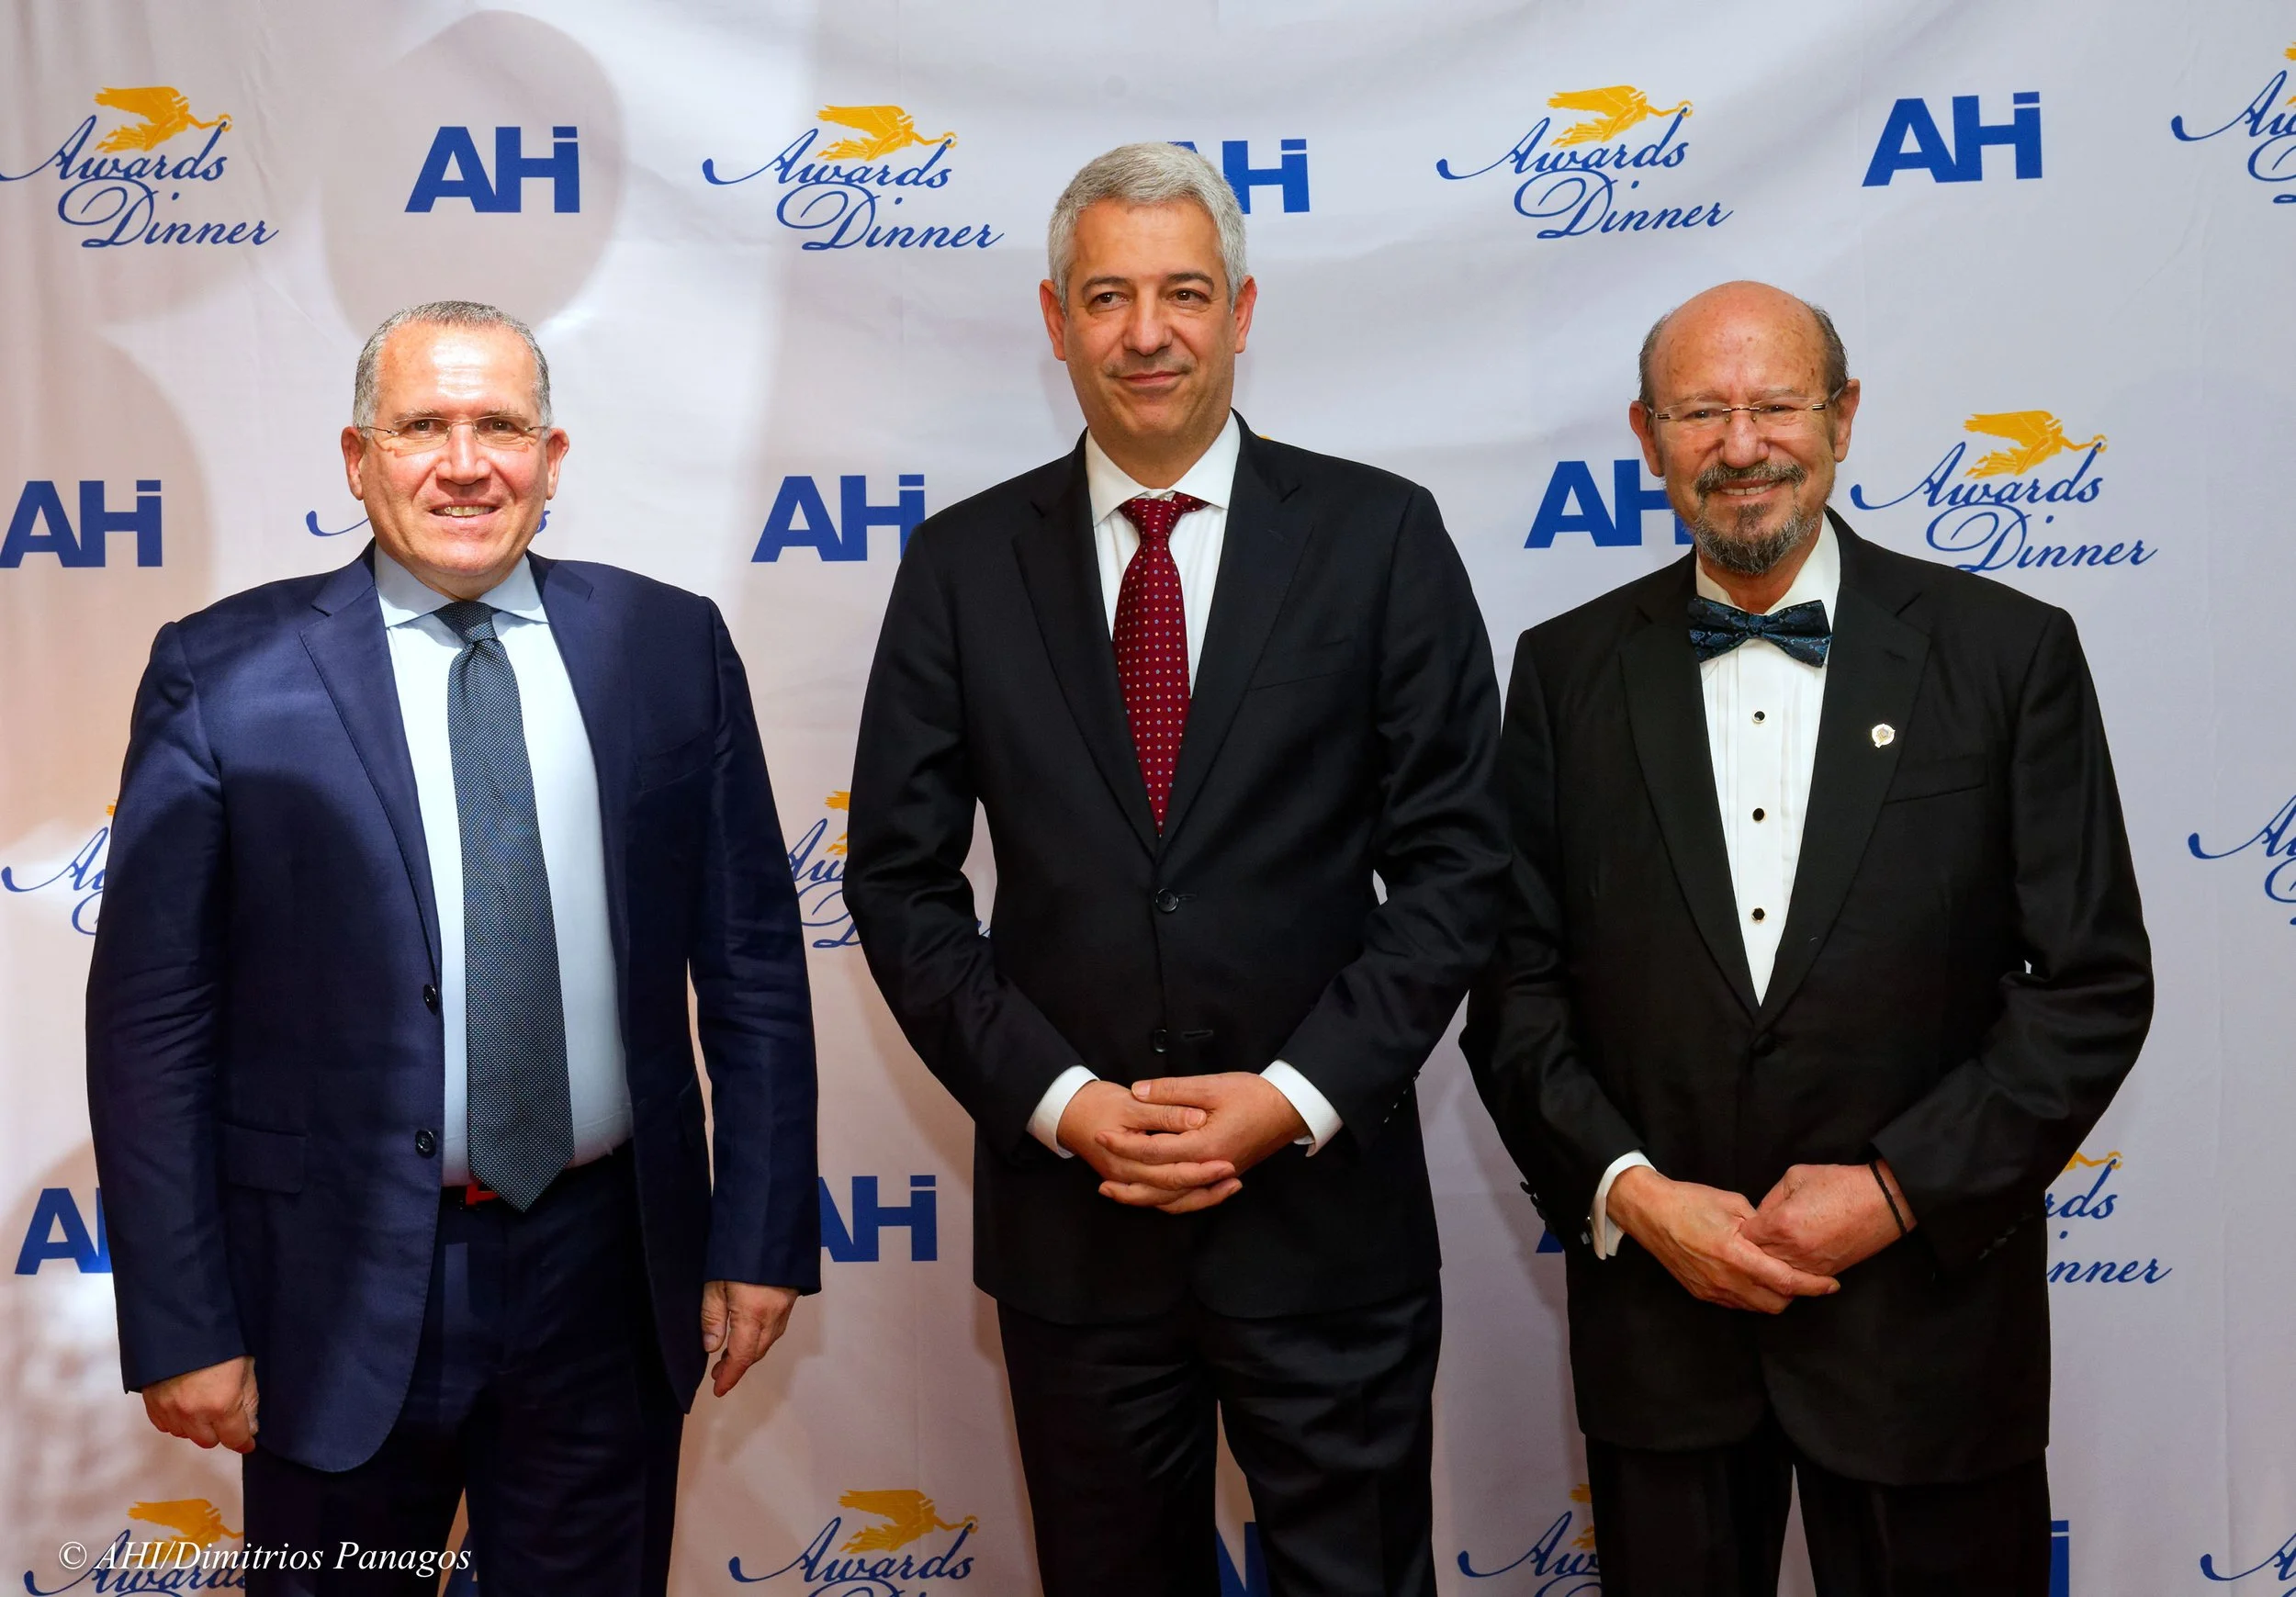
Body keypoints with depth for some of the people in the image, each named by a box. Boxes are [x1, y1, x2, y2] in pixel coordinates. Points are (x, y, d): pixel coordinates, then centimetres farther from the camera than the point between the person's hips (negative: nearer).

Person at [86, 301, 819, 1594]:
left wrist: (763, 1238, 1)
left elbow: (751, 962, 3)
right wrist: (180, 1329, -6)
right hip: (341, 1289, -1)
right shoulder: (225, 676, -6)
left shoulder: (673, 648, 0)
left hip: (607, 1266, 2)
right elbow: (152, 1020, -5)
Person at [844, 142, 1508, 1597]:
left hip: (1325, 1206, -1)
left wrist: (1295, 1096, -12)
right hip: (1067, 1211, 2)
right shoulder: (964, 562, 2)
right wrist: (1057, 1097, -9)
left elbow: (1455, 858, -4)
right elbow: (900, 875, 1)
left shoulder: (1379, 535, -2)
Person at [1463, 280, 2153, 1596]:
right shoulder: (1569, 671, 2)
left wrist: (1900, 1190, -12)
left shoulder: (2010, 653, -3)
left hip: (1926, 1311, -1)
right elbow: (1516, 982, 2)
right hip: (1655, 1311, 2)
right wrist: (1626, 1190, -10)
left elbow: (2095, 982, -4)